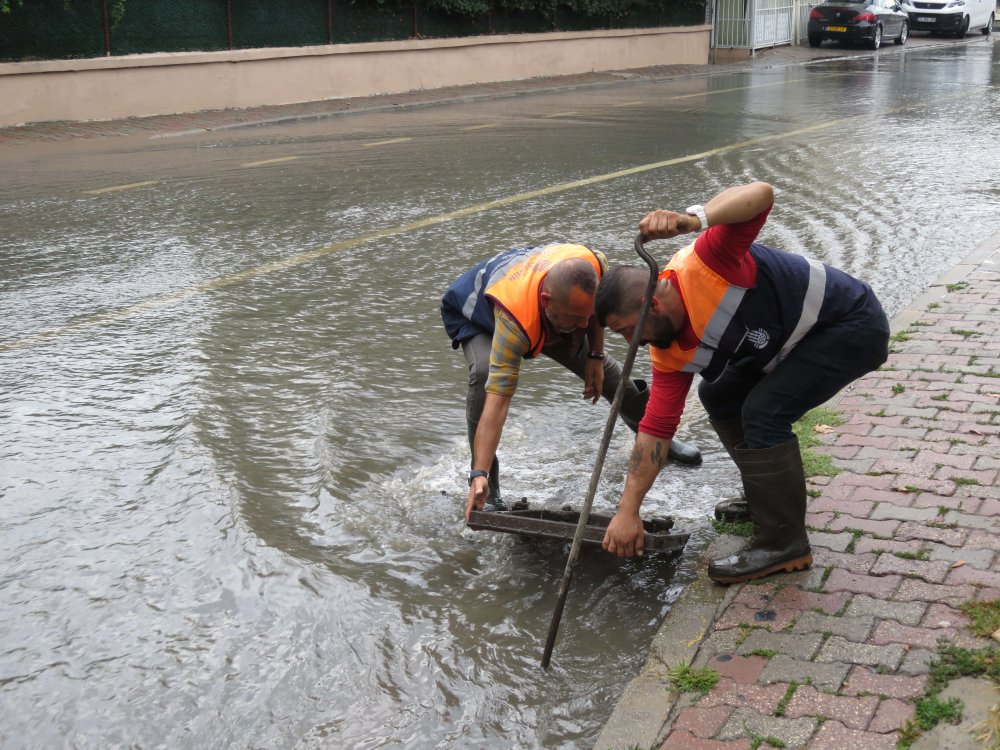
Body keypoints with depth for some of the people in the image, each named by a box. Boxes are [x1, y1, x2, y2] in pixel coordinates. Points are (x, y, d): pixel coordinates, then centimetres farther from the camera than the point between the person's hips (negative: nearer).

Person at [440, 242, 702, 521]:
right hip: (473, 313, -5)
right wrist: (479, 475, -57)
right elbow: (497, 399, -52)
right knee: (485, 373, -36)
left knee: (602, 368, 9)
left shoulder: (593, 264, -37)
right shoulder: (513, 322, -50)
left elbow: (594, 309, -9)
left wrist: (595, 356, -10)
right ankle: (487, 488, -20)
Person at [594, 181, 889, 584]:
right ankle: (767, 496, 29)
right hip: (799, 339, 9)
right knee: (720, 396, 14)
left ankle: (784, 544, -9)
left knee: (763, 412, -20)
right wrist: (628, 510, -10)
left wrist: (693, 219, -57)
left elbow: (761, 193, -41)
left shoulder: (702, 264, -29)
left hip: (851, 323, -9)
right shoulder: (671, 354, -6)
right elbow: (656, 428, -7)